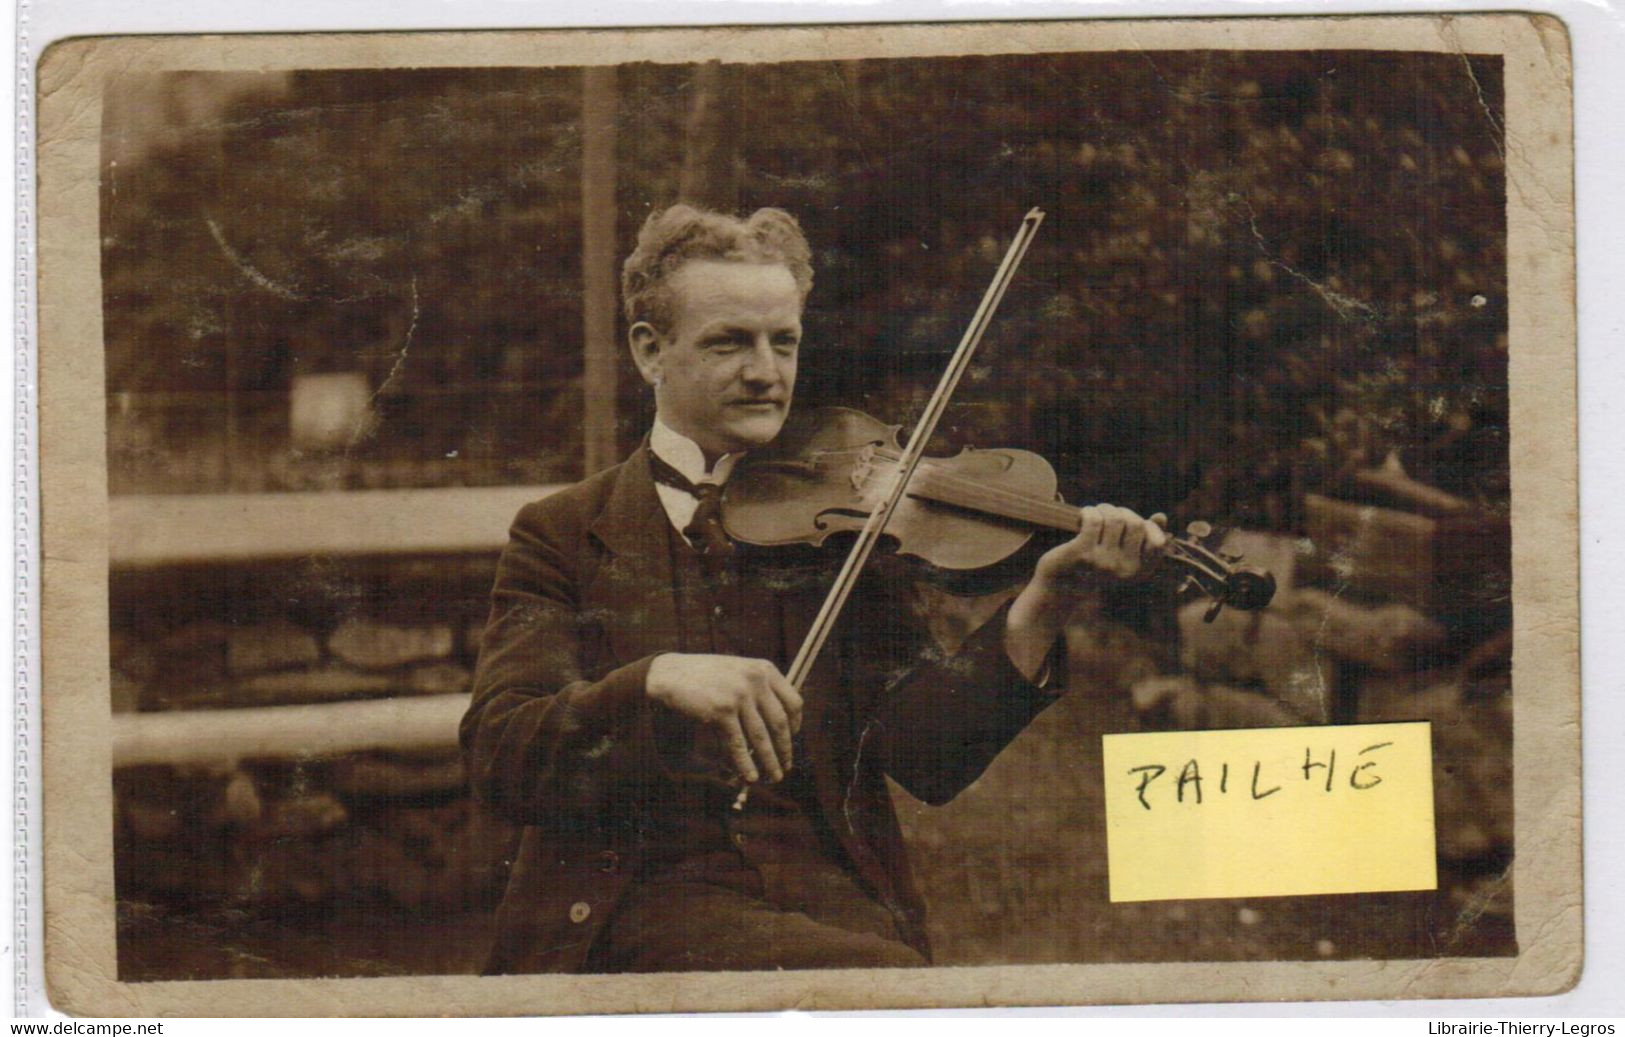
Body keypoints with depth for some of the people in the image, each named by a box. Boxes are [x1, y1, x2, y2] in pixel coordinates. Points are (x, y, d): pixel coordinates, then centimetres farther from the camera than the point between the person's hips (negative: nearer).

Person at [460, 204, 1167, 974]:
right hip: (645, 904, -3)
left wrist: (1041, 602, -16)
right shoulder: (561, 535, 9)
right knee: (896, 984, -30)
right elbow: (498, 755, -5)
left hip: (830, 899, 3)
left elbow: (926, 754, -1)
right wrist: (654, 681, -23)